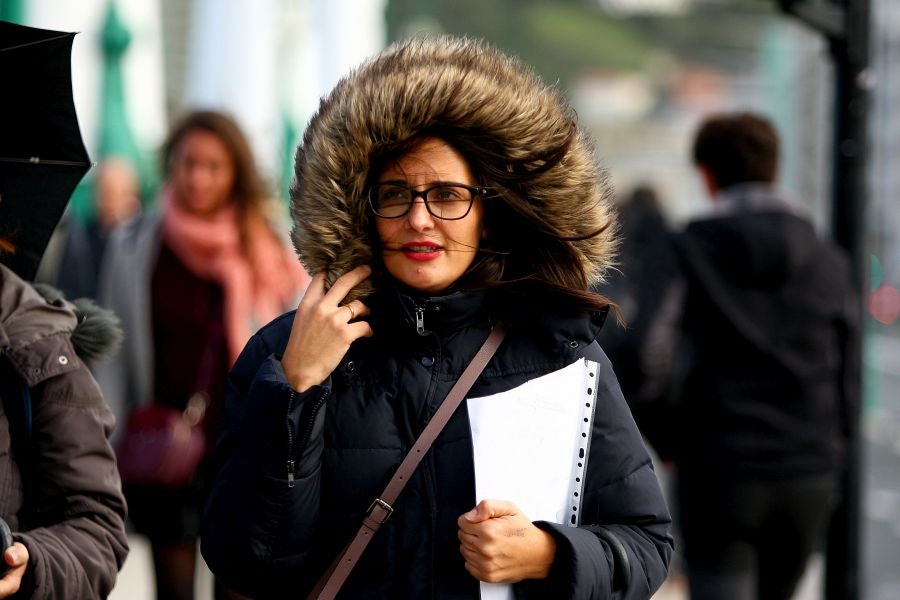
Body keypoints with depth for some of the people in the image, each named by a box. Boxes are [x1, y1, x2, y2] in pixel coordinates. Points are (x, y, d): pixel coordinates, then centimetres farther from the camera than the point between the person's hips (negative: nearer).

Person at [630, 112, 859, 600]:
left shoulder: (688, 250, -3)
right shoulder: (828, 261, 5)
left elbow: (649, 354, -16)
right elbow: (844, 380, 6)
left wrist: (669, 436, 0)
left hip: (719, 472, -3)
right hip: (809, 477, 3)